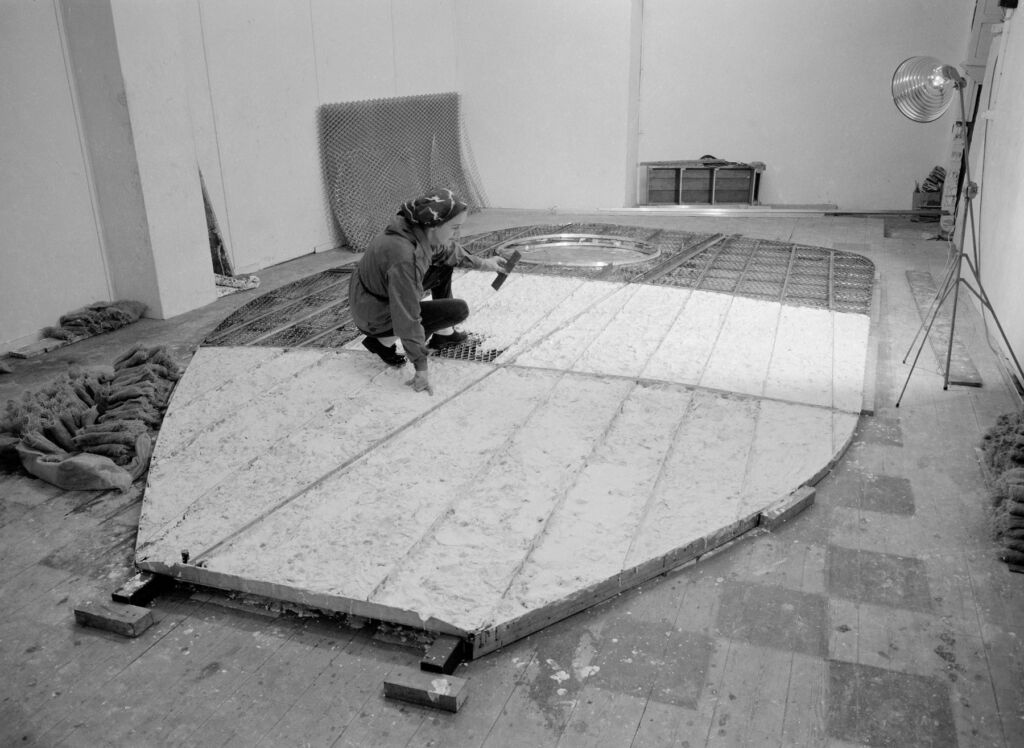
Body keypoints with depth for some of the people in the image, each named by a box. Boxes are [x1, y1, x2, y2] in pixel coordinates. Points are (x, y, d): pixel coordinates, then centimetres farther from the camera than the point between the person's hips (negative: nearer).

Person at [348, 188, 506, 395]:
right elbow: (407, 318, -34)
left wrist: (482, 263, 19)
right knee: (458, 310, -11)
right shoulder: (405, 258, -37)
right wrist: (421, 369, -30)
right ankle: (384, 341, -4)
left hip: (382, 293, 9)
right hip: (376, 318, -9)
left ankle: (443, 334, 22)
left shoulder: (420, 230, -11)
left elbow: (446, 250, 14)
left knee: (445, 266, 12)